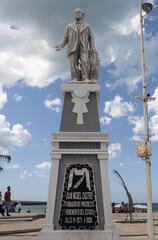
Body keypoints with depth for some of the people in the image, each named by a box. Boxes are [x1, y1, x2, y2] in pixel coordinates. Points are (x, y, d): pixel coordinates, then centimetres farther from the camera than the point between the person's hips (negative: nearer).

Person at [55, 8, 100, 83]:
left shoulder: (87, 26, 18)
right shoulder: (69, 26, 19)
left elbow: (91, 38, 13)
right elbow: (65, 38, 12)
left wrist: (93, 47, -5)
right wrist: (61, 45, -7)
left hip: (83, 47, -1)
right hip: (73, 47, 1)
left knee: (85, 62, -20)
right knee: (74, 63, -15)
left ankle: (86, 79, -27)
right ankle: (75, 79, -17)